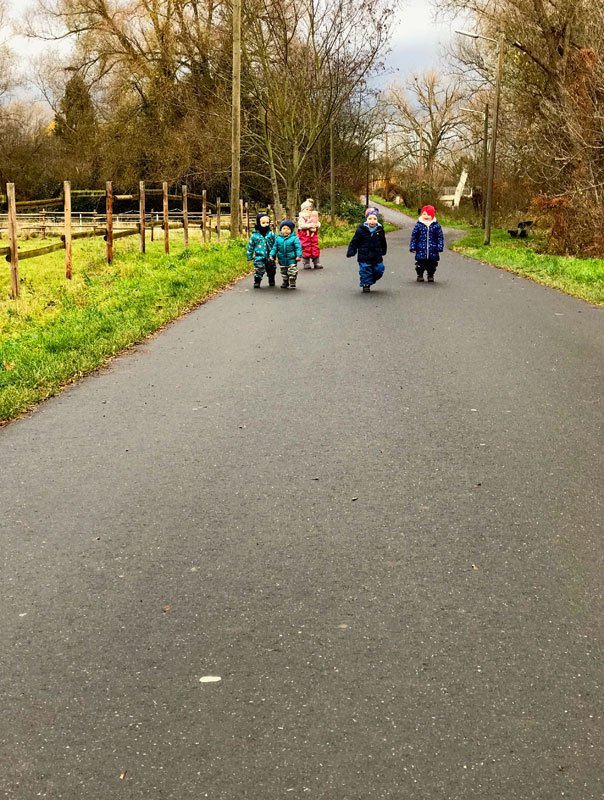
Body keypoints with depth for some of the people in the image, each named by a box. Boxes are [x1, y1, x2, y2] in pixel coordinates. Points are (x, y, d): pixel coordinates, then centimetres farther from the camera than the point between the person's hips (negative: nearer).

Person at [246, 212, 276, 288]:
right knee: (259, 269, -18)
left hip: (269, 256, 3)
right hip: (259, 256, -3)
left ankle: (271, 281, 36)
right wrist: (249, 255, 5)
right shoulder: (255, 235, -3)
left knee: (271, 269, 15)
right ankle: (257, 281, -5)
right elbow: (250, 245, 5)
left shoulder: (271, 234, 1)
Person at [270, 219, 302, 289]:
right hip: (282, 260, 4)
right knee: (283, 272, 17)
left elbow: (298, 248, -11)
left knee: (292, 271, -1)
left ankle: (292, 282, 14)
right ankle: (285, 282, 34)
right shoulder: (278, 239, 1)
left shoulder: (294, 238, -10)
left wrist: (299, 255, -22)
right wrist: (272, 255, -2)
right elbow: (275, 248, 7)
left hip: (292, 259, -4)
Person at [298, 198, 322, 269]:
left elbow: (318, 223, 13)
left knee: (315, 248, 3)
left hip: (313, 234, 5)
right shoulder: (301, 219, -1)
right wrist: (309, 225, -26)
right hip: (305, 236, -5)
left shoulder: (313, 217, 16)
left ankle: (316, 263, 10)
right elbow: (302, 225, -17)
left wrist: (317, 225, -10)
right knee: (306, 249, -5)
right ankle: (306, 263, 3)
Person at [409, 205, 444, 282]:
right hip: (421, 250, 0)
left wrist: (440, 247, -3)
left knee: (432, 264, 8)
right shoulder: (418, 225, 0)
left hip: (433, 251, 0)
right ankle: (420, 275, 18)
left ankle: (430, 276, 22)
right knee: (420, 264, 4)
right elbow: (414, 236, 5)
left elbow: (440, 237, 4)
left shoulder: (436, 225, 0)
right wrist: (413, 247, 1)